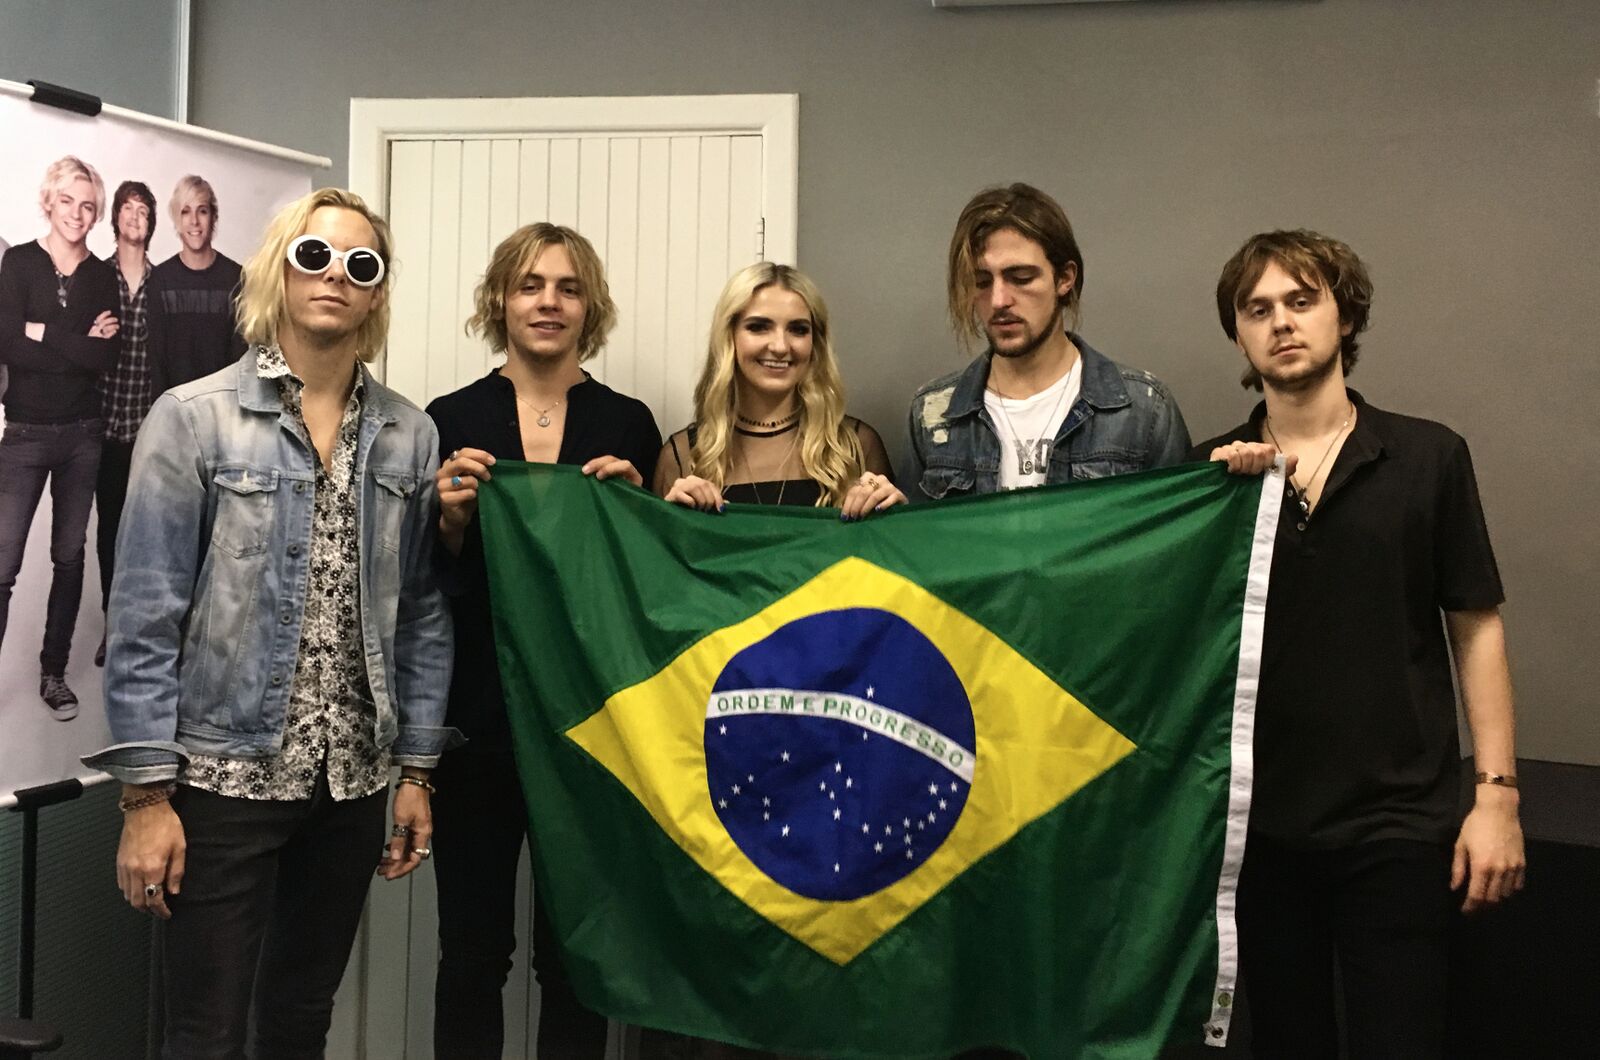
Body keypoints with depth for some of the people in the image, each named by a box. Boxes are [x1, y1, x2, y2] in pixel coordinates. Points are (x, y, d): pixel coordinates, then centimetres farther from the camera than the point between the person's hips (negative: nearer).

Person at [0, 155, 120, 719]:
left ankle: (55, 672, 21)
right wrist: (80, 344, -14)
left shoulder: (102, 276, 4)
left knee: (69, 556, 10)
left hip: (82, 434, 3)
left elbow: (105, 358, -9)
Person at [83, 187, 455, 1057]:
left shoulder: (411, 437, 4)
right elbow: (145, 616, -9)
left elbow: (422, 614, 8)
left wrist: (417, 769, 6)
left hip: (353, 780, 4)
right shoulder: (194, 418, -7)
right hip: (222, 775, -3)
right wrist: (145, 793, -12)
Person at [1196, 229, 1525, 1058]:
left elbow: (1475, 627, 1)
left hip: (1399, 822, -2)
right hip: (1259, 818, 2)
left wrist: (1496, 792, -4)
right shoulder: (1210, 469, 3)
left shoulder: (1429, 458, -1)